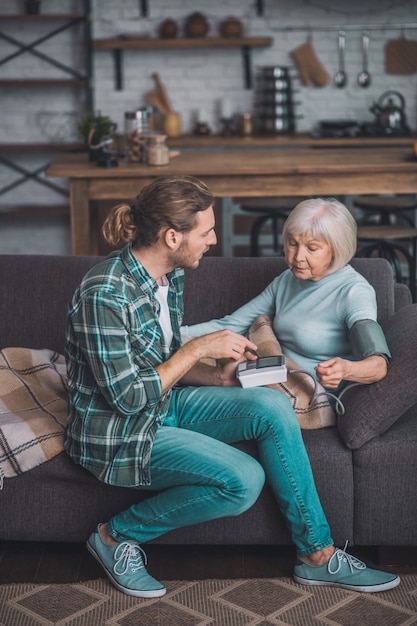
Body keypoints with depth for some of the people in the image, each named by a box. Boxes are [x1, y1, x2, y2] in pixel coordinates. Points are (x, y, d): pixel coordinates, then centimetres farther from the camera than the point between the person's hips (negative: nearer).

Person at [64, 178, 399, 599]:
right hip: (119, 432, -8)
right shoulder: (105, 294, -25)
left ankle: (317, 555, -5)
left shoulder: (169, 275, 2)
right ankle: (117, 535, -5)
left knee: (272, 406, -13)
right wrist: (199, 348, -20)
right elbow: (127, 397, -24)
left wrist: (218, 377, -5)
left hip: (165, 405, 8)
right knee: (244, 479, -24)